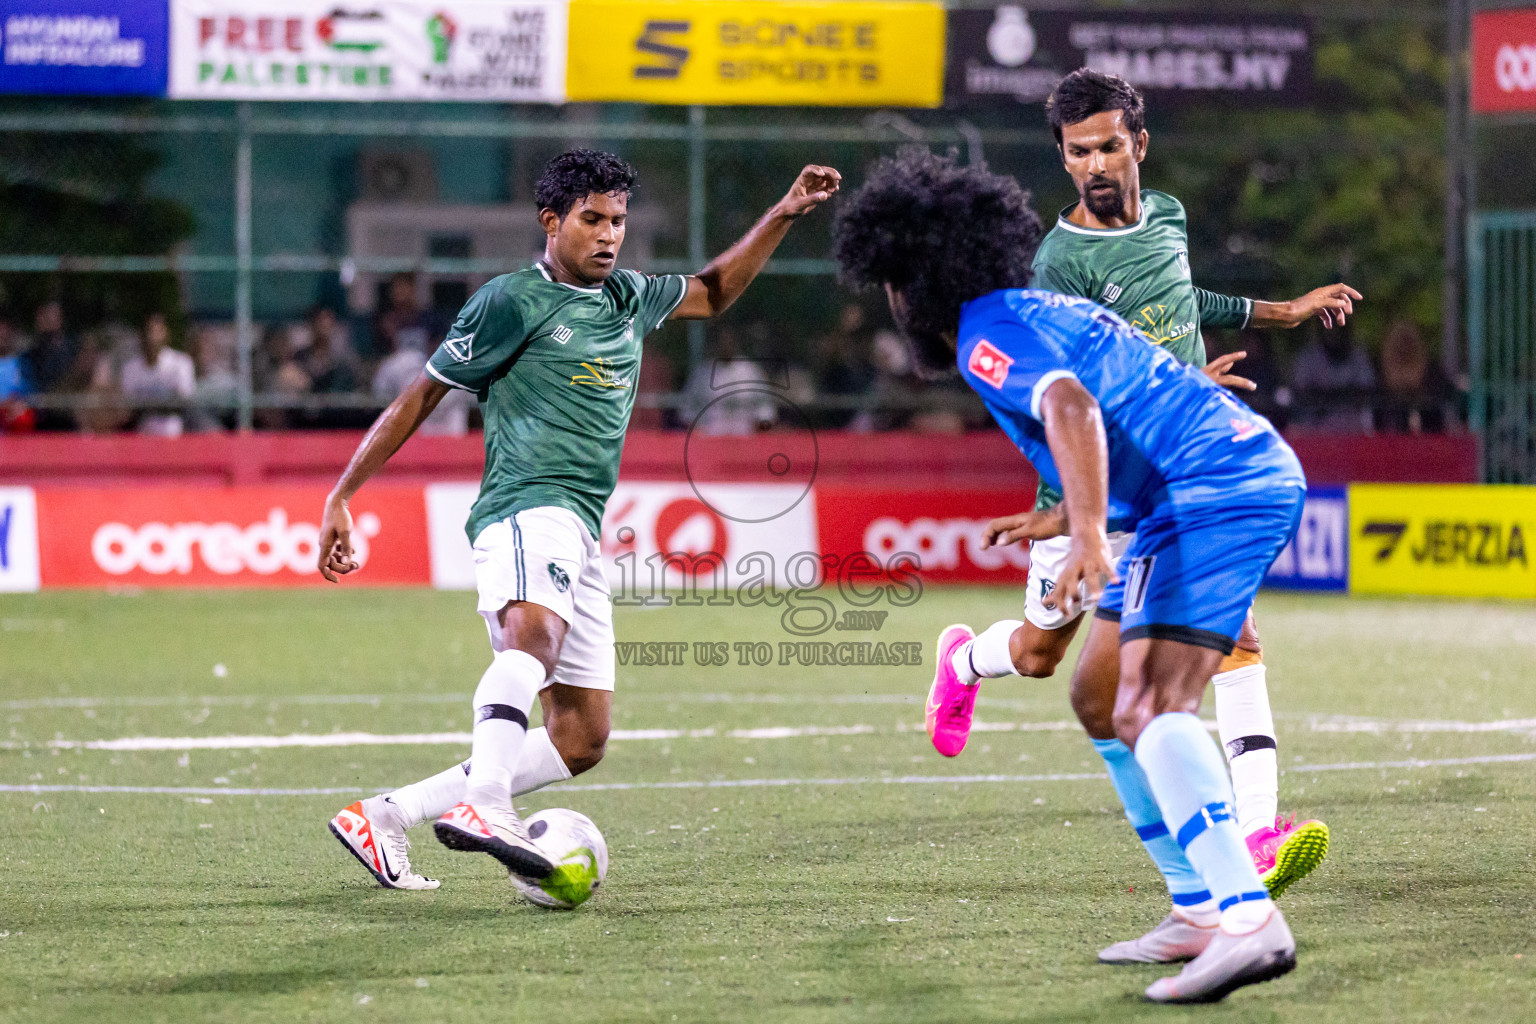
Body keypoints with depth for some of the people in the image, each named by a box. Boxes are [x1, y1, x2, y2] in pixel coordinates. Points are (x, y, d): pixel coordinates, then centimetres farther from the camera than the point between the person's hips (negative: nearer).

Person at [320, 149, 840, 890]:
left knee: (581, 740, 4)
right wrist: (340, 497, 0)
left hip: (581, 537, 8)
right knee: (534, 634, -40)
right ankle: (483, 807, -62)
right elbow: (420, 397, 3)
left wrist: (784, 214, 29)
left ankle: (384, 817, 6)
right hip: (527, 508, -8)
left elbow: (712, 292, 40)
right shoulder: (512, 301, 0)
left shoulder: (629, 299, 21)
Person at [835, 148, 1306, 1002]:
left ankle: (1249, 921, -34)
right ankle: (1205, 908, 14)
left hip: (1214, 491, -10)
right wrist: (1070, 518, 47)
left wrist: (1088, 535, -36)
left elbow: (1071, 407, -24)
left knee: (1150, 707, -20)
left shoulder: (987, 335, -5)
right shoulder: (1042, 310, 25)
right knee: (1109, 698, 16)